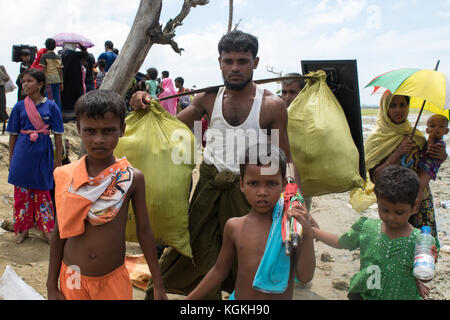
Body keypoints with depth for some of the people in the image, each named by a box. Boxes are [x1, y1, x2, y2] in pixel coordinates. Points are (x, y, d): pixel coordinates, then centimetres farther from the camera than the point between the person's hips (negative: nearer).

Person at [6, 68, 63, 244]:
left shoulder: (51, 106, -3)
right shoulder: (19, 107, 2)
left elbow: (58, 135, 0)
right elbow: (13, 135, 7)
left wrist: (58, 159, -1)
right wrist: (11, 159, 7)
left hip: (42, 153, -1)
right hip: (22, 153, 2)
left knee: (42, 191, 7)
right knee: (21, 191, 8)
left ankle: (46, 229, 19)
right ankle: (22, 228, 23)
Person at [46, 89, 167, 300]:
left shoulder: (132, 178, -10)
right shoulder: (66, 176, -7)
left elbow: (144, 232, -3)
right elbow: (59, 232, 1)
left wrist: (158, 285, 2)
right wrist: (52, 287, 6)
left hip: (114, 280, -1)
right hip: (72, 279, 1)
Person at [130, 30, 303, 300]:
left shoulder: (272, 105, -7)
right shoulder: (209, 98, 3)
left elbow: (286, 159, -4)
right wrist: (147, 106, -7)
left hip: (246, 190, -2)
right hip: (208, 186, 3)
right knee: (200, 252, 15)